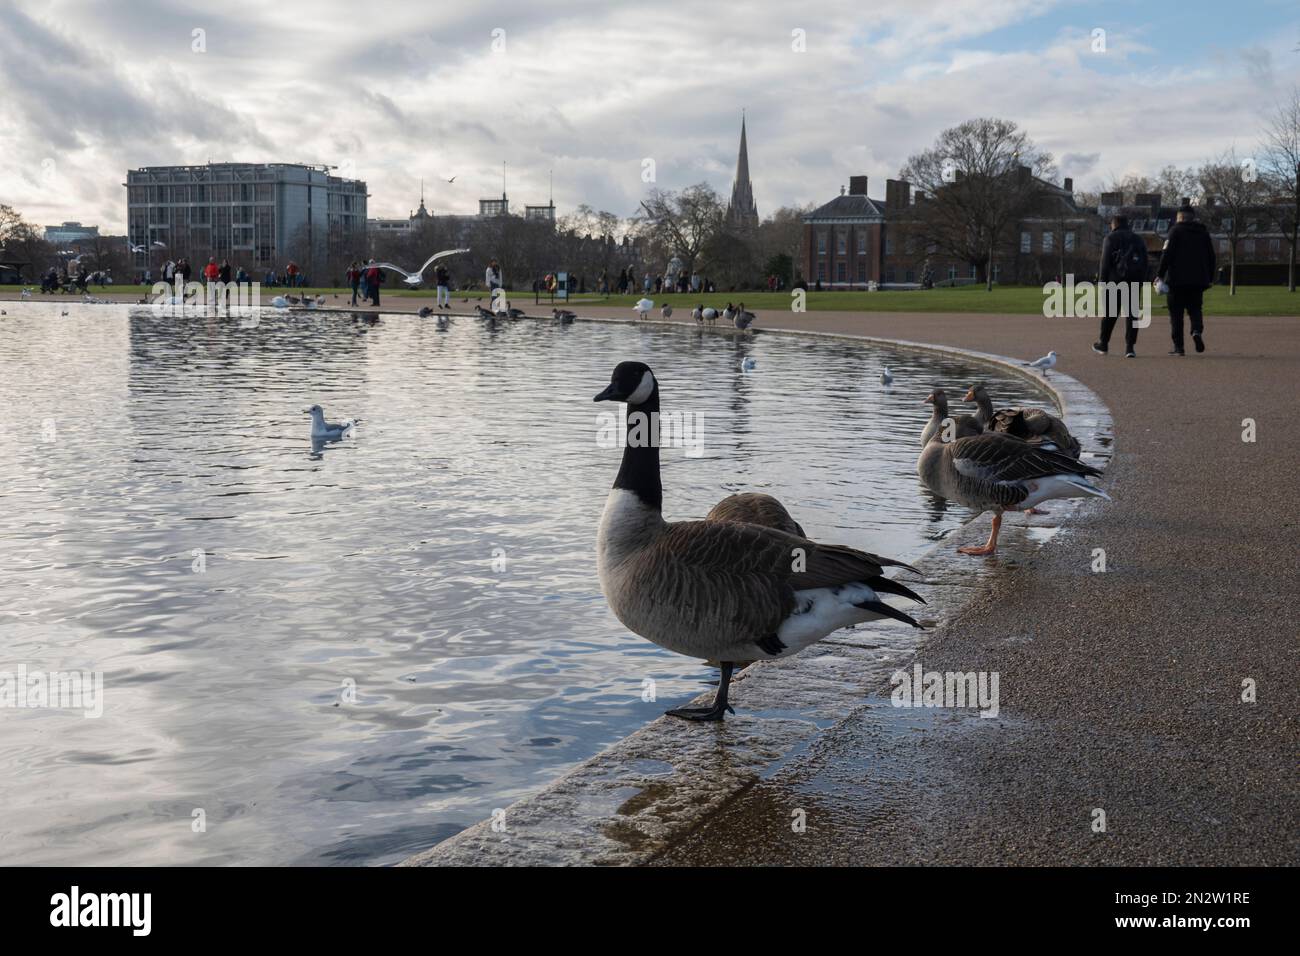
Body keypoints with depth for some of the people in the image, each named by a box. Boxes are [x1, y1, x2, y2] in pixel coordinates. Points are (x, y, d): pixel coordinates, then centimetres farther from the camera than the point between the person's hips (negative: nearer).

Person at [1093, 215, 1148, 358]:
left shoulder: (1110, 238, 1)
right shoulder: (1137, 240, 17)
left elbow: (1105, 262, -7)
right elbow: (1145, 264, 14)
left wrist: (1102, 283, -7)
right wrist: (1141, 283, 15)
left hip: (1115, 280, -3)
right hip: (1134, 282, 4)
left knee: (1109, 313, 7)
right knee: (1131, 313, 2)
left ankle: (1103, 344, 18)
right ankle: (1129, 348, -5)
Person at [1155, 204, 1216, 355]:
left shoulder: (1176, 230, -3)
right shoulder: (1204, 232, 14)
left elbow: (1167, 254, -11)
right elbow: (1211, 256, 15)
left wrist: (1160, 274, -10)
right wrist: (1210, 278, 20)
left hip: (1178, 279, -4)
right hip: (1198, 279, 4)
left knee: (1176, 312, 2)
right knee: (1195, 309, 12)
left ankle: (1178, 346, 0)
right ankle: (1197, 331, -18)